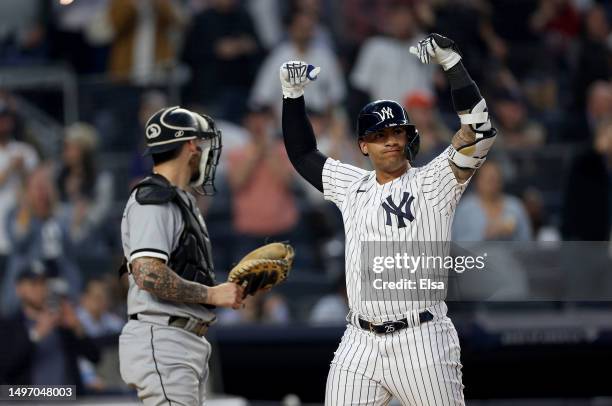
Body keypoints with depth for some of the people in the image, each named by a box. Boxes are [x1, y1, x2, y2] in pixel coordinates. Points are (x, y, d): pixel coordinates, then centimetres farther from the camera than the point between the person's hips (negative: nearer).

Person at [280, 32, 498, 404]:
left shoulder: (431, 184, 0)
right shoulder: (353, 187, 15)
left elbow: (479, 132, -12)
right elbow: (303, 154, 28)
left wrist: (451, 62, -16)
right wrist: (293, 94, 19)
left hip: (420, 342, -5)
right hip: (360, 345, 5)